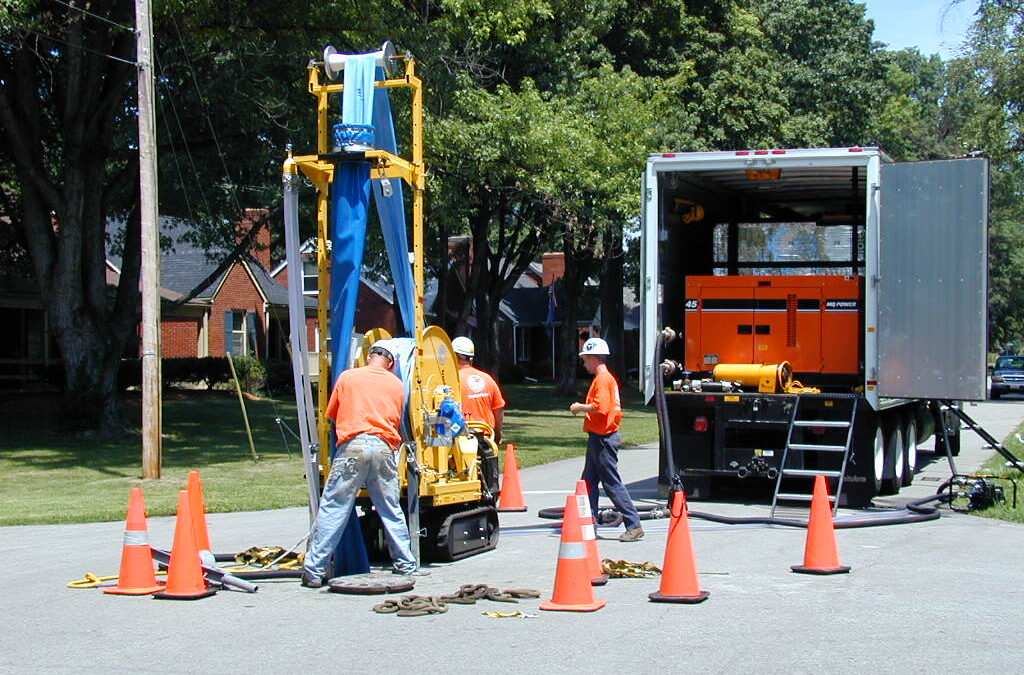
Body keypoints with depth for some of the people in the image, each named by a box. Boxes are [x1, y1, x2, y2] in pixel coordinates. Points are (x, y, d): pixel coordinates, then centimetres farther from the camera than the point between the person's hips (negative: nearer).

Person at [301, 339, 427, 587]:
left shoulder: (347, 377, 12)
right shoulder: (397, 384, 16)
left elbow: (331, 414, 21)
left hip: (353, 446, -2)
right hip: (385, 448, 2)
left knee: (333, 509, -1)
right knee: (391, 510, 13)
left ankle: (314, 571, -2)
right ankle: (406, 565, 20)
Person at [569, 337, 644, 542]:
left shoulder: (602, 379, -15)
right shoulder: (607, 378, 17)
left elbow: (600, 407, -26)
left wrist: (580, 408, -13)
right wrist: (583, 408, 15)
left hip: (603, 438, -11)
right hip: (598, 438, 11)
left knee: (612, 483, -8)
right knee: (588, 481, 13)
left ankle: (634, 526, -6)